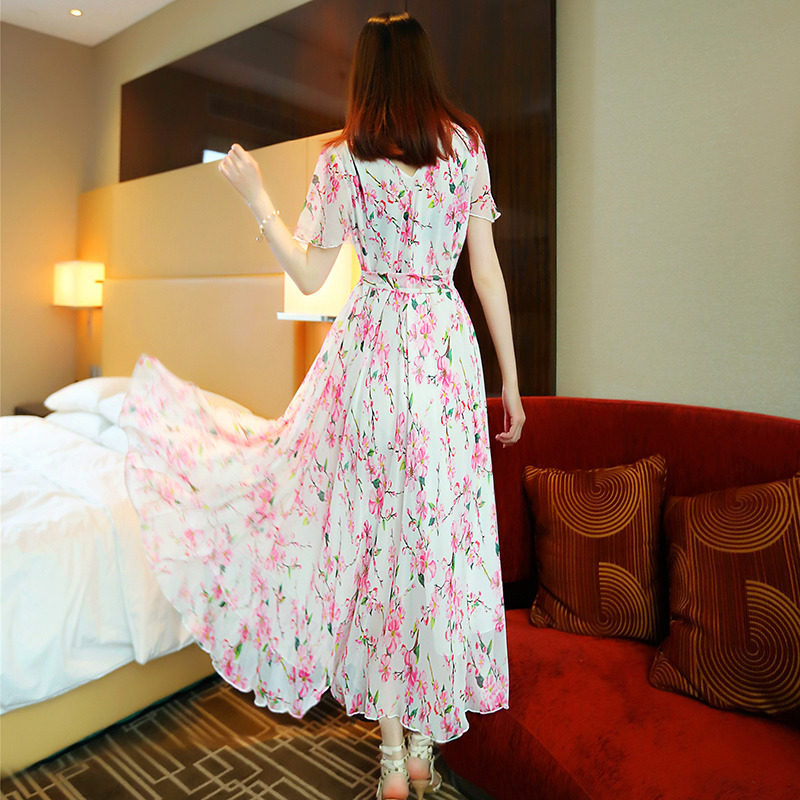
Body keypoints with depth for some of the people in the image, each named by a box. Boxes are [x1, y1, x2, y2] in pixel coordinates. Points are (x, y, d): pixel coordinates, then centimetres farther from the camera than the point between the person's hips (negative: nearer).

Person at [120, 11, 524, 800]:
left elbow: (309, 276, 1)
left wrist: (256, 196, 14)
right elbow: (488, 270, 5)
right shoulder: (467, 145, 9)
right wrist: (511, 378, 9)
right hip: (449, 349, 3)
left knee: (373, 535, 7)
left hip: (372, 346, -2)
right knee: (442, 535, 9)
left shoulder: (343, 159, 1)